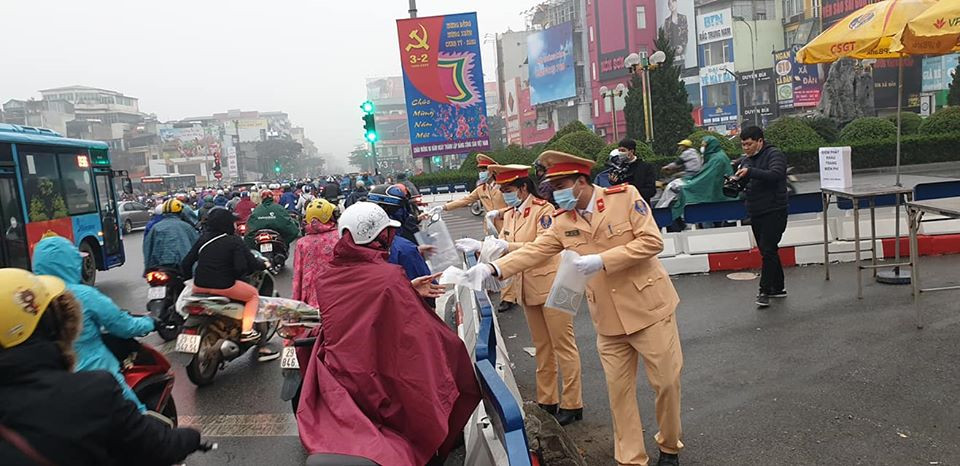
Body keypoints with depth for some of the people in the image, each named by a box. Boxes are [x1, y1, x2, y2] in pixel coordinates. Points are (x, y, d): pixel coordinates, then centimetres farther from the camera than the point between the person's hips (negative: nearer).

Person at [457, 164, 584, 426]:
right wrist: (478, 246, -7)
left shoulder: (544, 210, -14)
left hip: (551, 284, -8)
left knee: (563, 345, 2)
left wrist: (507, 246, -28)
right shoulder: (509, 214, 9)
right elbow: (502, 247, 8)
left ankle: (572, 404, 12)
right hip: (528, 288, 8)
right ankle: (546, 400, 27)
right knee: (541, 347, 16)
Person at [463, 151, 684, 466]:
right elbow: (533, 251, -4)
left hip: (648, 308, -3)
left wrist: (602, 260, -22)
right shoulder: (563, 221, 1)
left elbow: (652, 241, -15)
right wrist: (492, 268, -19)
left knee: (666, 382, 8)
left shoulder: (625, 196, -11)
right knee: (619, 391, 9)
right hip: (609, 320, 4)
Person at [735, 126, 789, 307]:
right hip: (755, 213, 8)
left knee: (768, 251, -12)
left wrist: (750, 172, -35)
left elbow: (775, 174, -27)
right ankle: (778, 288, 23)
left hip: (774, 212, -8)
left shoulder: (774, 154, -9)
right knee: (769, 251, 14)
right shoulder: (746, 160, 14)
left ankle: (765, 291, -8)